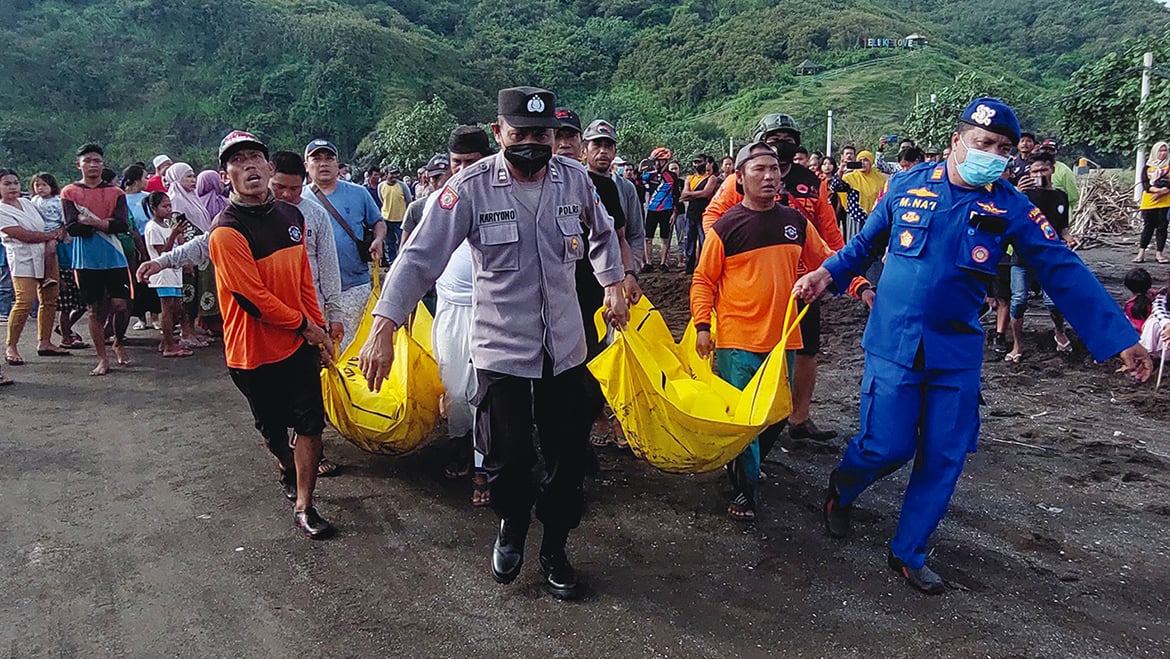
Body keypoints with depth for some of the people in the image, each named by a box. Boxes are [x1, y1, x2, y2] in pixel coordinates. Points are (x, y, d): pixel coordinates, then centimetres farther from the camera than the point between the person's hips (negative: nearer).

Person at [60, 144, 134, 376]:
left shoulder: (116, 193, 5)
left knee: (120, 305, -5)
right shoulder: (69, 192, 4)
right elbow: (72, 227, -8)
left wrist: (90, 221, -12)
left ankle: (119, 345, 21)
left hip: (115, 259, 0)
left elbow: (123, 225, -8)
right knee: (95, 310, 5)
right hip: (86, 261, 0)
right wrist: (106, 224, -8)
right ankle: (102, 358, 13)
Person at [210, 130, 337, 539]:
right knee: (273, 426, 15)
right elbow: (254, 298, -21)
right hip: (254, 350, -4)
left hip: (299, 343, 5)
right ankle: (289, 470, 46)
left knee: (311, 424, 2)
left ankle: (303, 507, 14)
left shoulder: (291, 216, 4)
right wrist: (305, 326, -12)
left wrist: (319, 328, 10)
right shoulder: (227, 232, -19)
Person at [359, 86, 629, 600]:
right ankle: (512, 527, 41)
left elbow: (601, 233, 20)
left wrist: (613, 284, 18)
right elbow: (420, 257, -17)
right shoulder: (471, 187, -13)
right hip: (500, 349, -3)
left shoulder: (574, 178, -2)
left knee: (568, 457, 10)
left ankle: (555, 551, 33)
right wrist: (383, 327, -26)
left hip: (565, 346, 3)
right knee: (508, 459, 7)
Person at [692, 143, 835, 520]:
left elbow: (826, 263, 16)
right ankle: (744, 489, 14)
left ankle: (753, 460, 40)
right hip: (737, 342, -4)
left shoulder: (796, 222, 6)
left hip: (783, 339, 5)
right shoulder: (726, 227, -6)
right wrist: (702, 325, -10)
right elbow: (703, 281, -2)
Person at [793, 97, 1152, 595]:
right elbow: (866, 242, 12)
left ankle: (908, 553, 25)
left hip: (957, 353, 2)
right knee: (887, 446, -5)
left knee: (944, 459, 6)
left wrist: (1120, 339, -4)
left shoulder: (1012, 208, -2)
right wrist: (828, 273, -4)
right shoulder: (908, 186, -2)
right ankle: (840, 491, 29)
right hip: (894, 343, -2)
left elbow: (1064, 273, -3)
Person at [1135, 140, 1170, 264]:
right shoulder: (1148, 166, 8)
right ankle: (1141, 253, 4)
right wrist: (1155, 189, -18)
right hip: (1149, 201, 0)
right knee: (1147, 227, 2)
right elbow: (1144, 183, -1)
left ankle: (1159, 253, 5)